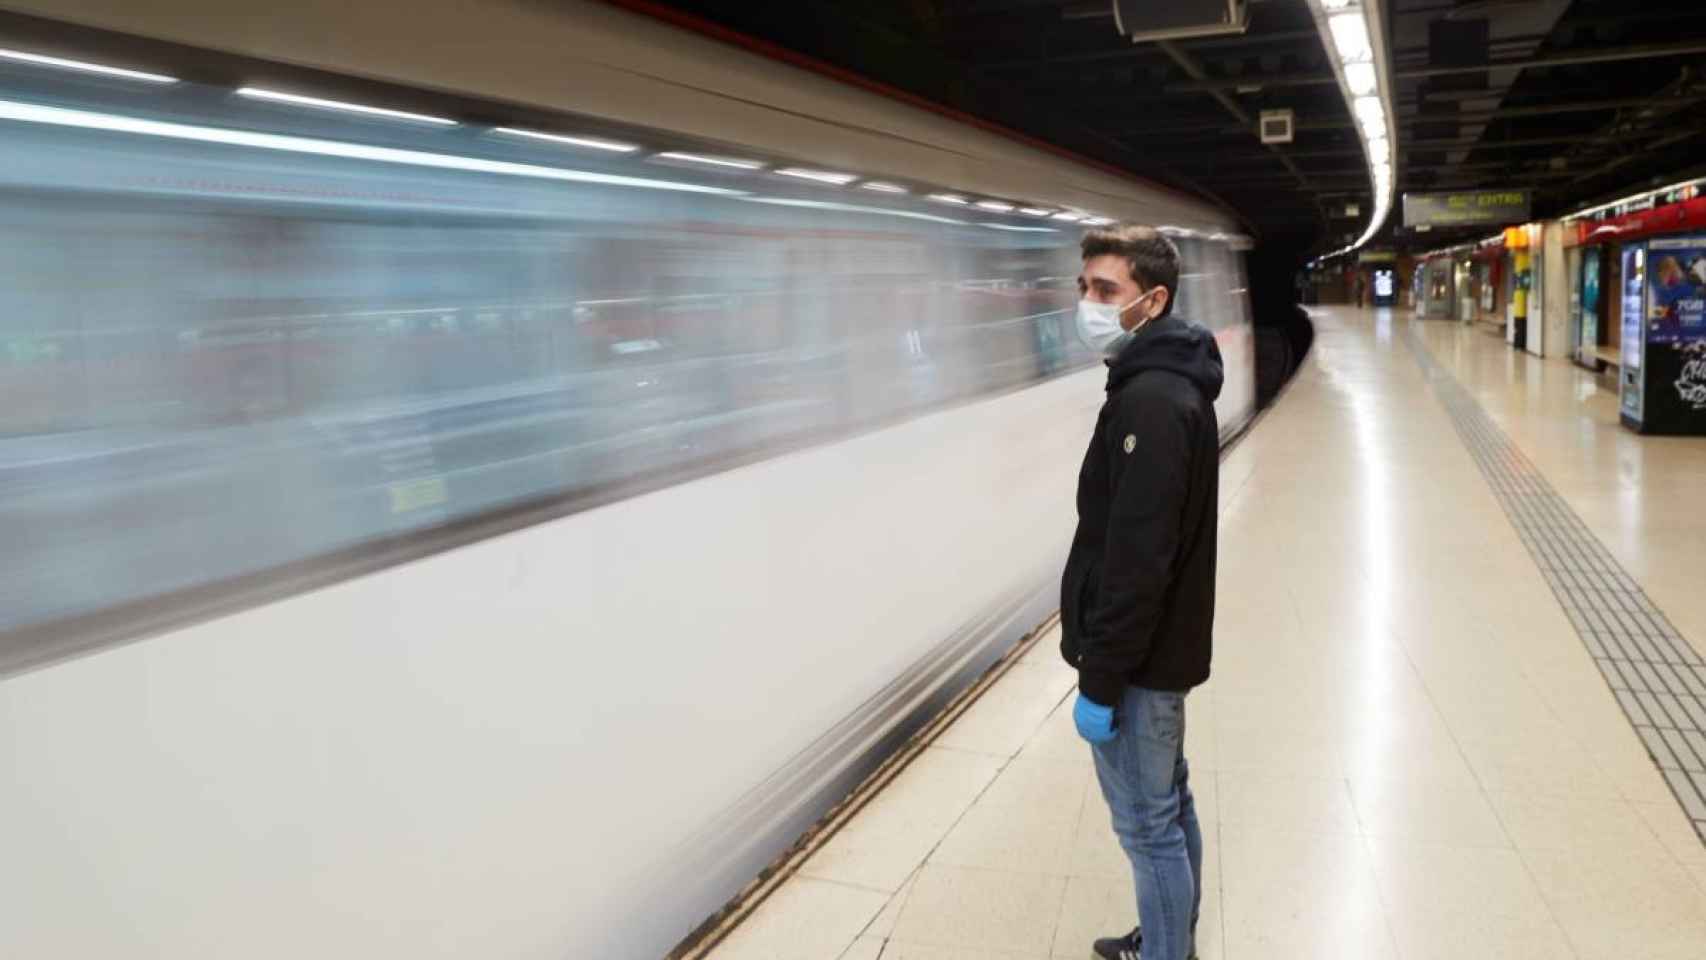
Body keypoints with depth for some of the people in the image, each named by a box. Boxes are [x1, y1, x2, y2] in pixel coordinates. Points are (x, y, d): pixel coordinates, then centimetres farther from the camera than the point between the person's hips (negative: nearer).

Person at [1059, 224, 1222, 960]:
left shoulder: (1150, 401, -23)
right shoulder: (1169, 384, 10)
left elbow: (1136, 559, -26)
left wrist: (1100, 681, -21)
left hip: (1139, 662, -10)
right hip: (1164, 648, 10)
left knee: (1147, 824, 4)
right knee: (1168, 808, 21)